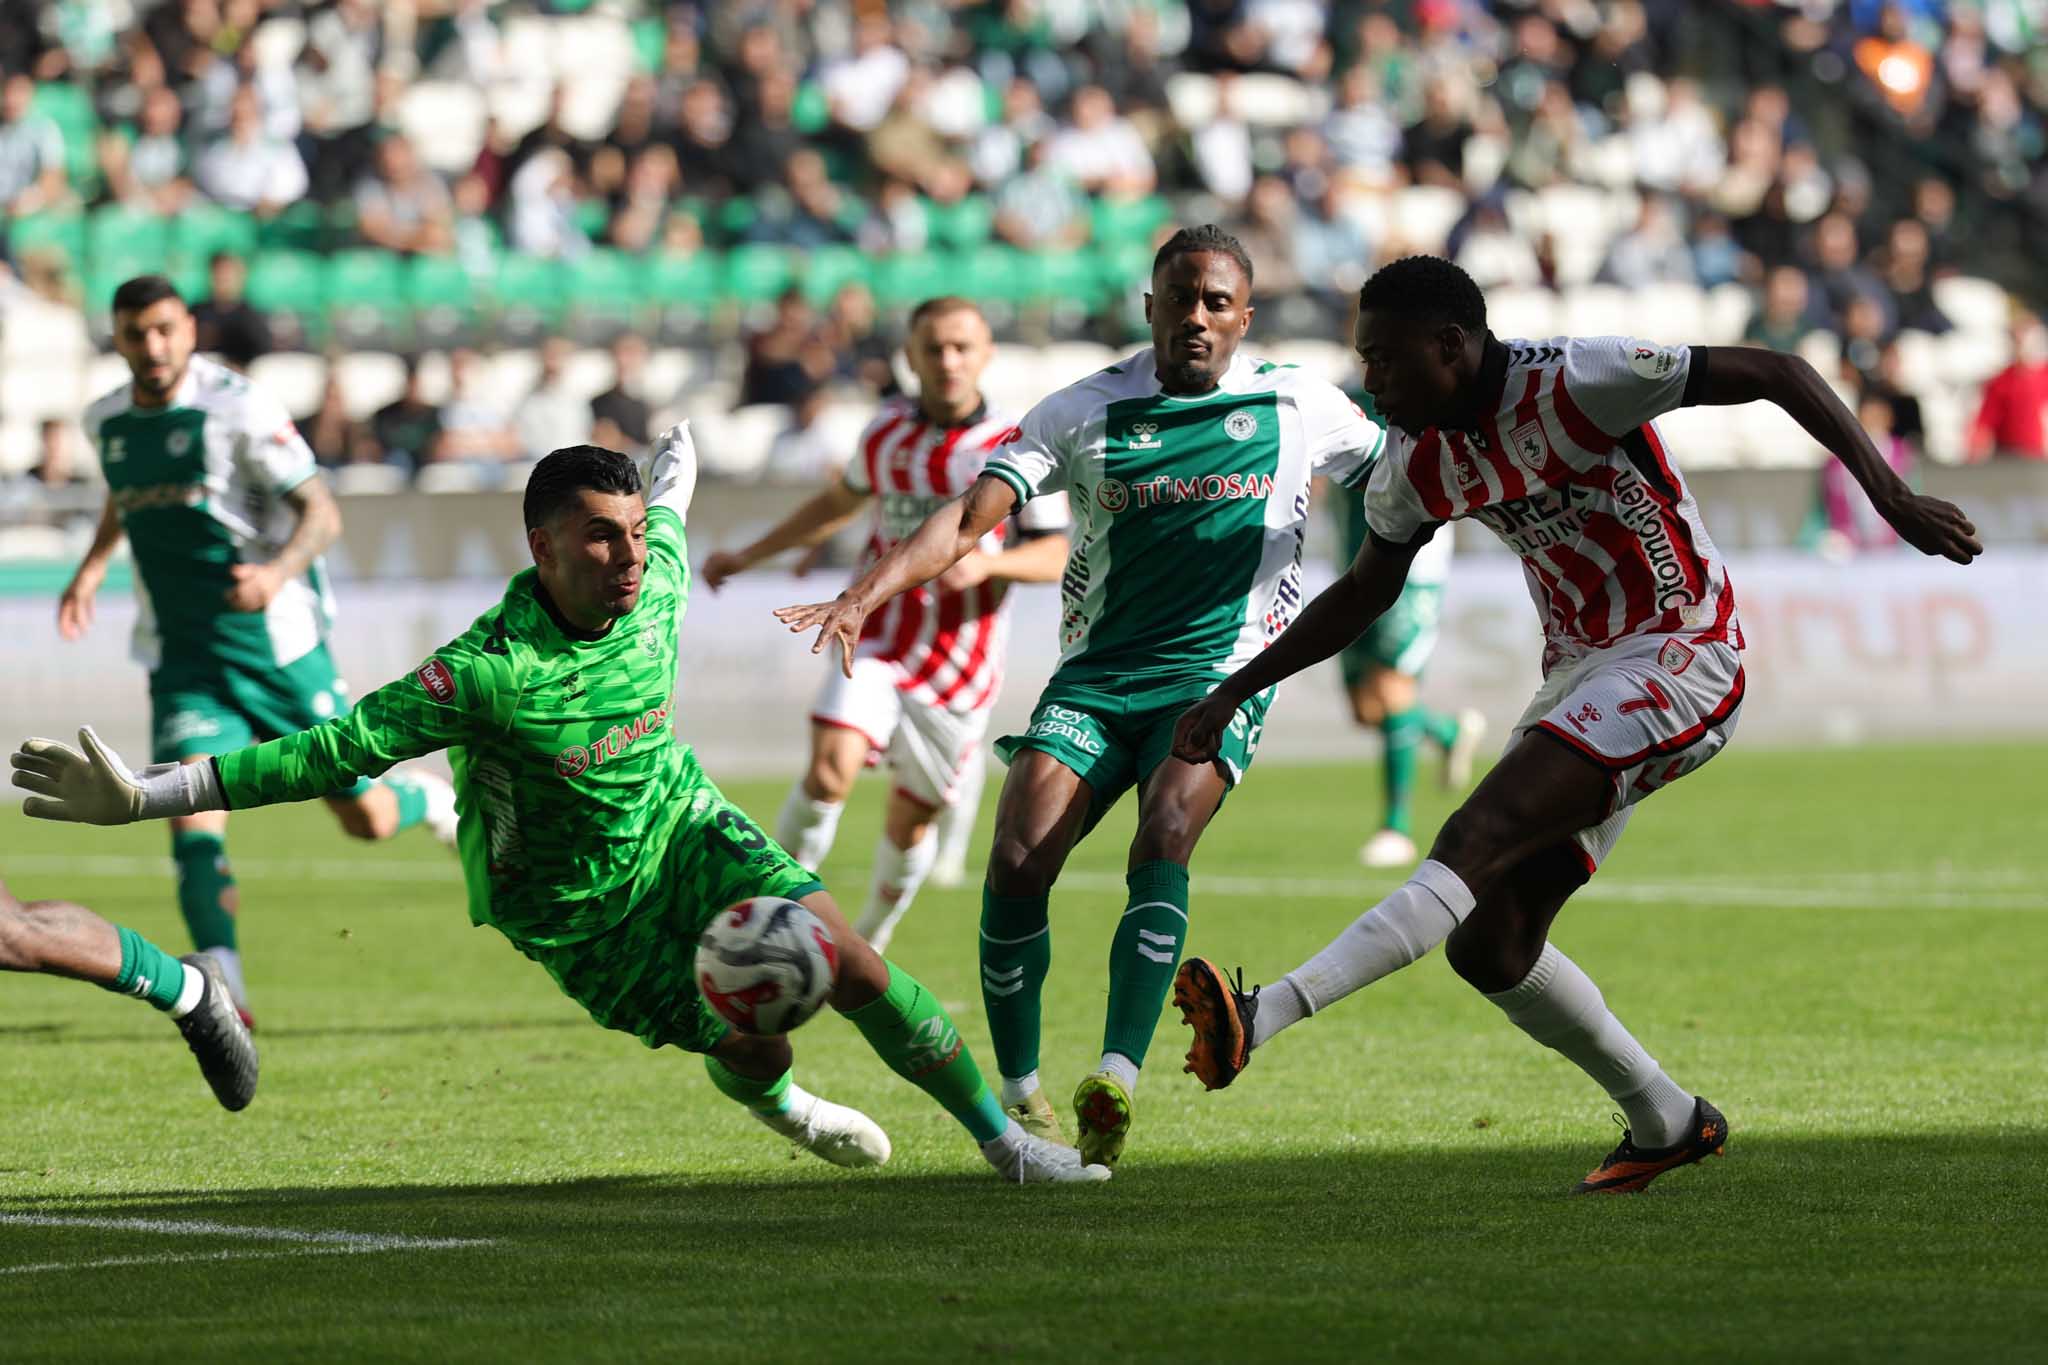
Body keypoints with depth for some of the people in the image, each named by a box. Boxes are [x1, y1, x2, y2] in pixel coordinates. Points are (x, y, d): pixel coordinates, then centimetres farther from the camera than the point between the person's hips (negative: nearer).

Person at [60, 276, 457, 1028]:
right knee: (191, 813, -19)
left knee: (365, 818, 6)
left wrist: (279, 571, -33)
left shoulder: (238, 406, -13)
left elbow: (321, 511, -14)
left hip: (275, 643, -3)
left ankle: (430, 799, 41)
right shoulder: (107, 422, 5)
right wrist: (92, 568, 13)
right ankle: (222, 985, -26)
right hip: (182, 657, 4)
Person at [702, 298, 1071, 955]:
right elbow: (840, 502, 23)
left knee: (911, 822, 9)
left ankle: (865, 946, 35)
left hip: (958, 672, -1)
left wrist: (987, 561, -23)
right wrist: (747, 556, 24)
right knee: (830, 769, -24)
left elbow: (1056, 556, -4)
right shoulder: (888, 431, 4)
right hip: (877, 646, 1)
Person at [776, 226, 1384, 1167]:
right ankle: (1019, 1093, -1)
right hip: (1096, 675, 1)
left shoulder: (1296, 405, 5)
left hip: (1220, 673, -1)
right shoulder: (1085, 412, 3)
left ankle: (1117, 1081, -36)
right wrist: (861, 598, -20)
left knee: (1162, 843, -29)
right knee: (1016, 864, -17)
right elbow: (969, 517, -7)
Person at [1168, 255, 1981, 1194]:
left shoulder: (1573, 383, -18)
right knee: (1486, 945, 3)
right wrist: (1233, 693, 16)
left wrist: (1890, 498, -21)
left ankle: (1263, 1018, -39)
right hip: (1579, 679, 9)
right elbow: (1360, 595, 21)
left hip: (1678, 659, -9)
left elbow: (1775, 373, -15)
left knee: (1476, 837, -26)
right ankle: (1667, 1124, 20)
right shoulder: (1419, 462, 4)